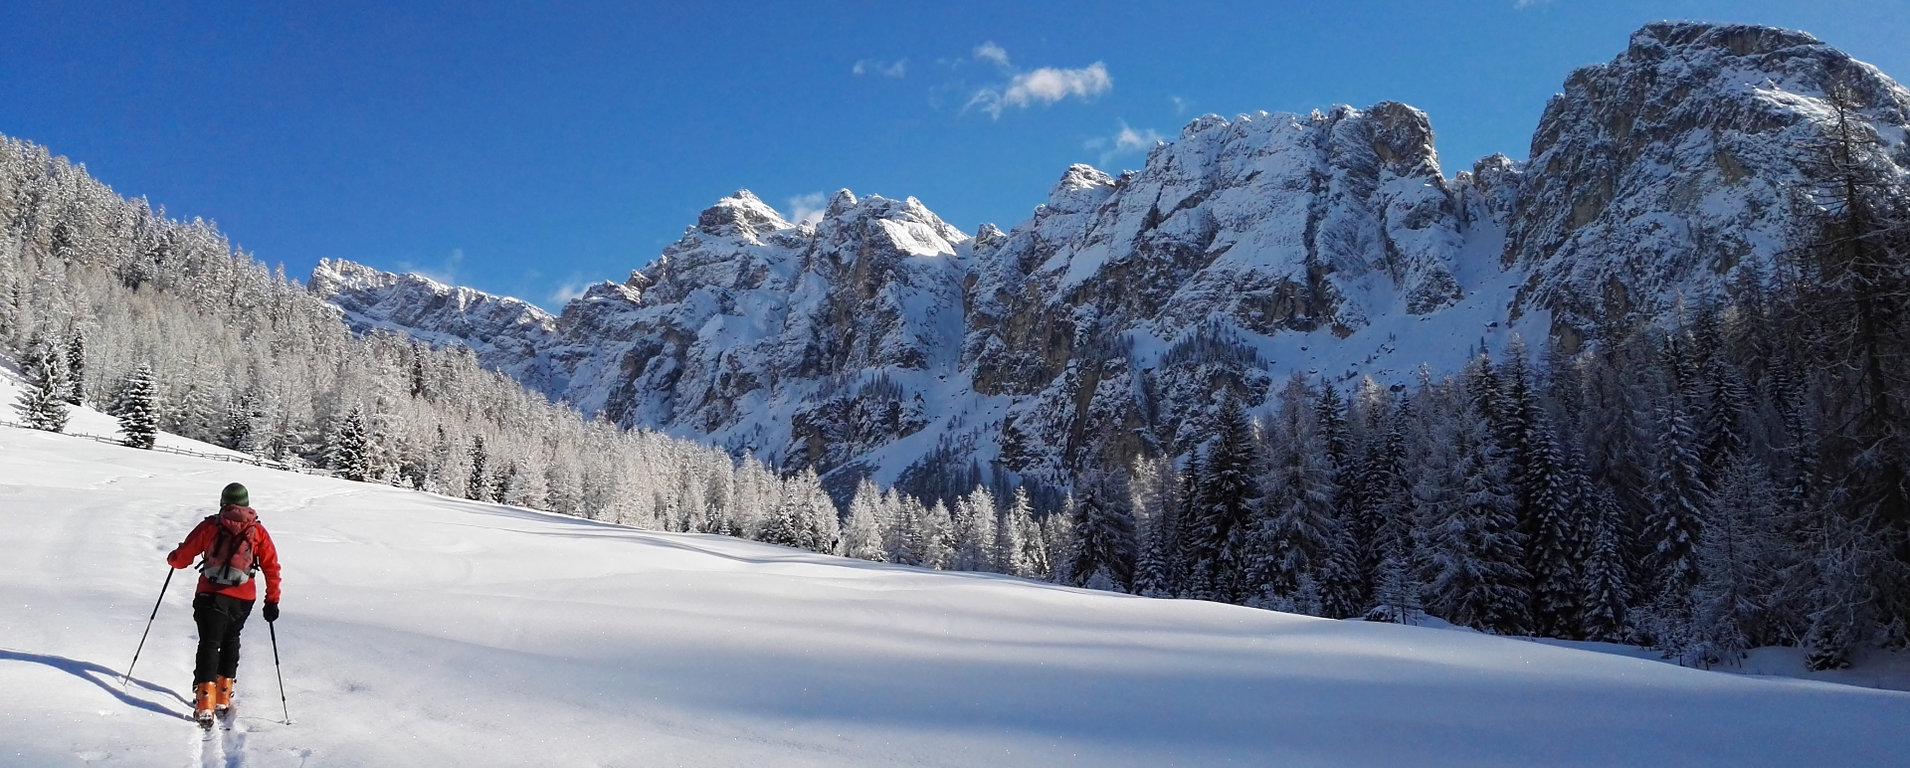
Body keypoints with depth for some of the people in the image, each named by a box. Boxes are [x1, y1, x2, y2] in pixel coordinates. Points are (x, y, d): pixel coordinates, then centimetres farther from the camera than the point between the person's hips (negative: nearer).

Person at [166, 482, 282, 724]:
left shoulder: (210, 526, 0)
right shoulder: (258, 531, 4)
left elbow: (181, 558, 3)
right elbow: (272, 567, 3)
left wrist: (172, 558, 26)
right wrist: (272, 601, 9)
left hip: (211, 595, -2)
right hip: (243, 598, 2)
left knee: (209, 644, 2)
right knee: (230, 642, 22)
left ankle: (205, 703, -9)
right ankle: (223, 698, 23)